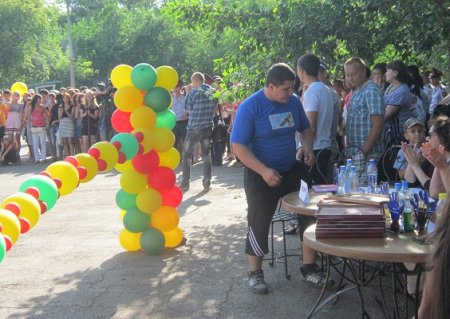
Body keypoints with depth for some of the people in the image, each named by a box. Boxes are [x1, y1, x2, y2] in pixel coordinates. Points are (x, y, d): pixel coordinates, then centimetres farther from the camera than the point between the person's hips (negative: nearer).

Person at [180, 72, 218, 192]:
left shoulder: (195, 91, -12)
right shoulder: (213, 92, 4)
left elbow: (188, 108, -3)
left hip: (194, 127, -5)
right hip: (208, 127, 5)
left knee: (187, 155, 4)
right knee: (206, 154, 12)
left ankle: (185, 183, 1)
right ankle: (207, 183, 9)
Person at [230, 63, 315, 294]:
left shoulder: (294, 102, -2)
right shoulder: (250, 107, -18)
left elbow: (305, 129, 15)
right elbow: (238, 146, -20)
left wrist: (308, 148, -6)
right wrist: (264, 171, -28)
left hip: (292, 171, 5)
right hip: (261, 175, -5)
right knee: (259, 224, 3)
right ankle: (255, 273, 19)